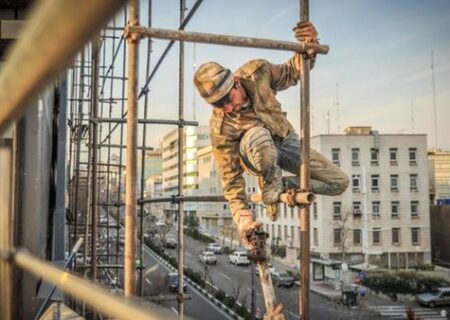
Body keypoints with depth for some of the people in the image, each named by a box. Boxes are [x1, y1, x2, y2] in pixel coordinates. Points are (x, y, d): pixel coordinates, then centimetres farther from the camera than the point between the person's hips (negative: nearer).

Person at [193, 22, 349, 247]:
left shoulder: (256, 72, -23)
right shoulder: (220, 129, -31)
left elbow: (291, 73, -3)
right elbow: (231, 180, -26)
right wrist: (243, 220, -35)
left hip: (287, 141, 4)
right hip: (258, 153, -4)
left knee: (339, 183, -8)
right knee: (257, 137, -43)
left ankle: (287, 185, 13)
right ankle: (271, 182, -13)